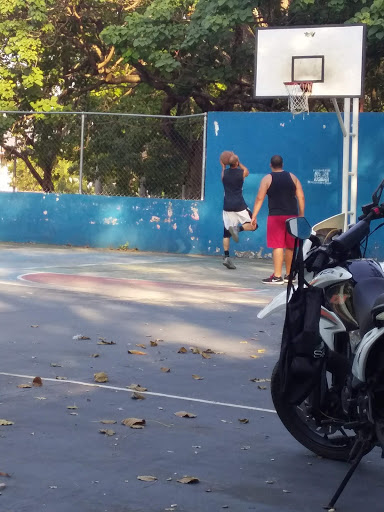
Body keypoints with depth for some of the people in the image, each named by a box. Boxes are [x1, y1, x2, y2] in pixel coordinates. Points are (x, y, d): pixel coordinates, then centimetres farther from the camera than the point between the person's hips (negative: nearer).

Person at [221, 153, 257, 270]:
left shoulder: (224, 172, 5)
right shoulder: (241, 172, -3)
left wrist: (223, 166, 41)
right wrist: (238, 163, 31)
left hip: (227, 206, 4)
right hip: (239, 205, -4)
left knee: (226, 233, 7)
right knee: (253, 225, 8)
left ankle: (226, 257, -2)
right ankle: (238, 228, -20)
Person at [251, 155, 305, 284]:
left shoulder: (267, 179, 1)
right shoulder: (292, 177, 11)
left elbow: (259, 198, -5)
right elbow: (301, 197, 7)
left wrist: (254, 216, -3)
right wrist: (301, 215, 12)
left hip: (276, 216, -4)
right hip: (292, 216, 4)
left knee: (277, 246, -7)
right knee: (290, 247, 12)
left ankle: (277, 276, -12)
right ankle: (289, 275, 22)